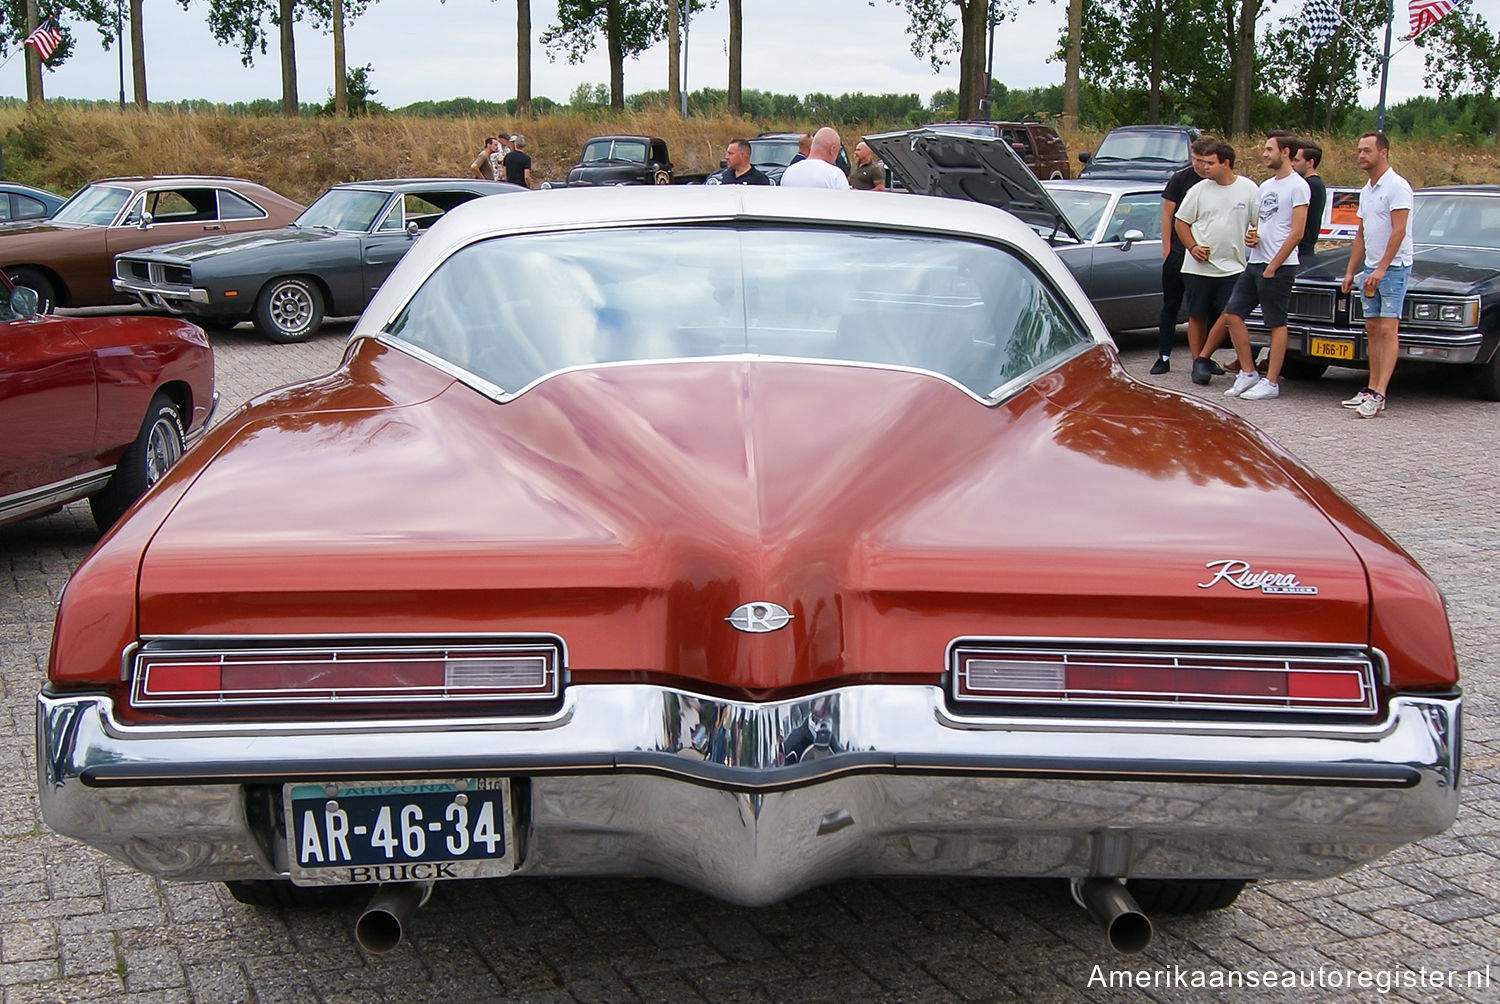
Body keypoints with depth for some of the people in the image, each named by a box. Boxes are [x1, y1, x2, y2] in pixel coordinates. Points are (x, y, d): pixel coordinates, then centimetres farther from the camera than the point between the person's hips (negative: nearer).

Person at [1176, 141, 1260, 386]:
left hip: (1232, 267, 0)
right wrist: (1192, 247, -6)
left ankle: (1203, 358, 6)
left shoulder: (1248, 189, 2)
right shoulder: (1199, 190, 2)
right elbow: (1180, 221, 7)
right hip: (1198, 267, 0)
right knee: (1197, 316, 4)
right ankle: (1198, 364, 12)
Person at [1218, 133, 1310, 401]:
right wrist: (1250, 234, 1)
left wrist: (1273, 266, -15)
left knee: (1276, 323, -3)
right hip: (1255, 262, 9)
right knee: (1233, 314, 4)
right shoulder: (1265, 186, 18)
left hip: (1279, 266, -9)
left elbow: (1297, 232, -13)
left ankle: (1271, 382, 0)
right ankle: (1248, 373, 13)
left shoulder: (1297, 186, -8)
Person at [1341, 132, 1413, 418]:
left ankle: (1379, 395, -18)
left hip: (1394, 267, -8)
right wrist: (1350, 271, 17)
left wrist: (1381, 269, -22)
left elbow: (1398, 232, -18)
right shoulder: (1366, 191, 15)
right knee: (1372, 330, 8)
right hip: (1371, 269, 8)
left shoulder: (1397, 186, -11)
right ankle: (1371, 390, 11)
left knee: (1387, 330, -12)